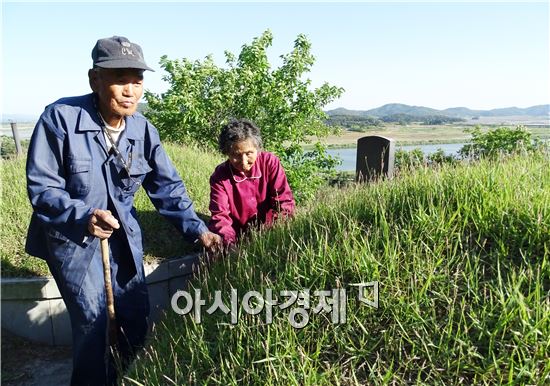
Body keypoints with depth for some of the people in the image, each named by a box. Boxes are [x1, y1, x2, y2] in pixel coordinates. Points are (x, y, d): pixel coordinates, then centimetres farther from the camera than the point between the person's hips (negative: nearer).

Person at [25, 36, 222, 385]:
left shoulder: (144, 130, -5)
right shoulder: (60, 118, -19)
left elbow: (168, 186, -2)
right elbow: (41, 186, -17)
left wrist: (197, 229, -12)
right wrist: (82, 216, -35)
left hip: (123, 233, 5)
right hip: (71, 235, -4)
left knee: (137, 313, 12)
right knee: (92, 319, -5)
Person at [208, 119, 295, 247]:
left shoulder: (270, 162, -9)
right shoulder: (219, 177, -8)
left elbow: (285, 202, -9)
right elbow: (220, 216, -13)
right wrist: (229, 242, -33)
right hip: (239, 237, 1)